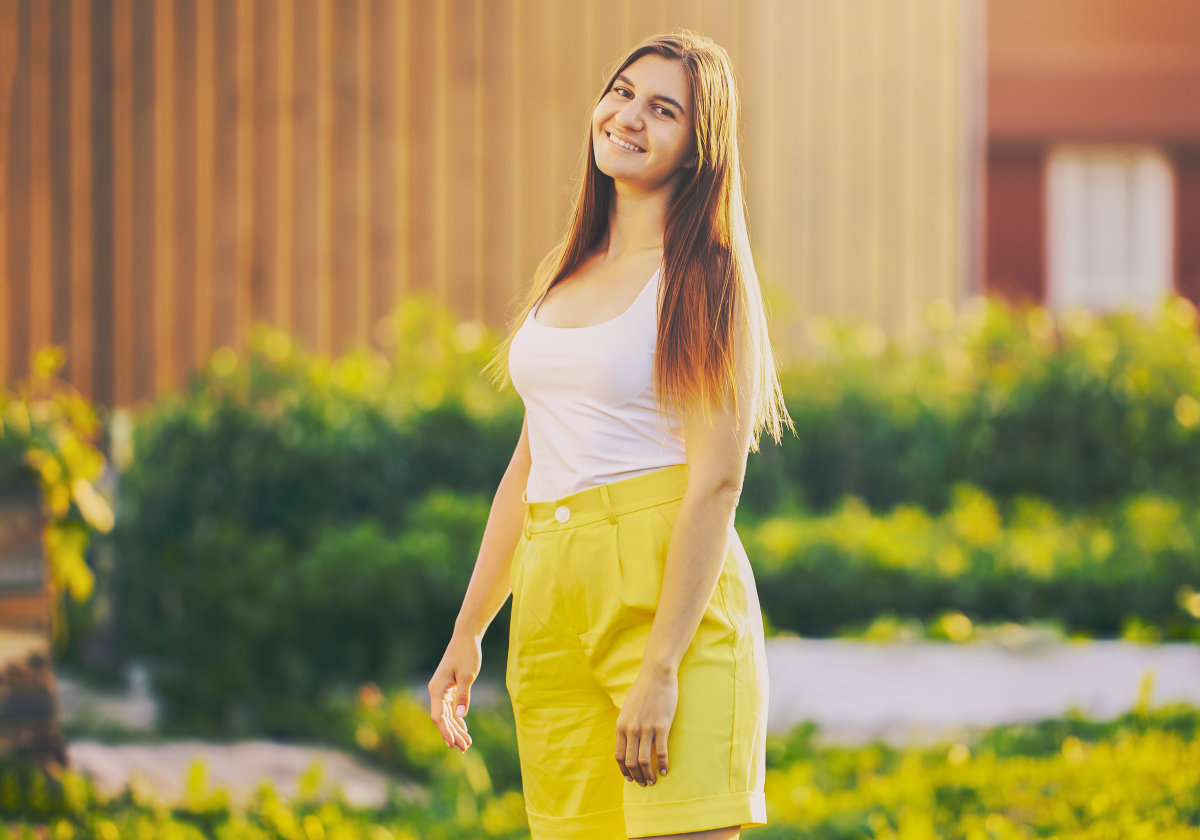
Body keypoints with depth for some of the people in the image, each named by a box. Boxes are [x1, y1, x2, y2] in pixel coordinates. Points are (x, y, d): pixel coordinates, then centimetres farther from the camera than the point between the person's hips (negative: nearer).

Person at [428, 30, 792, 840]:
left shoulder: (705, 278, -4)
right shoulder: (567, 274, 18)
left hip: (670, 592, -7)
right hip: (552, 604, 7)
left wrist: (661, 667, -19)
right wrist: (467, 635, 20)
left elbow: (717, 481, -11)